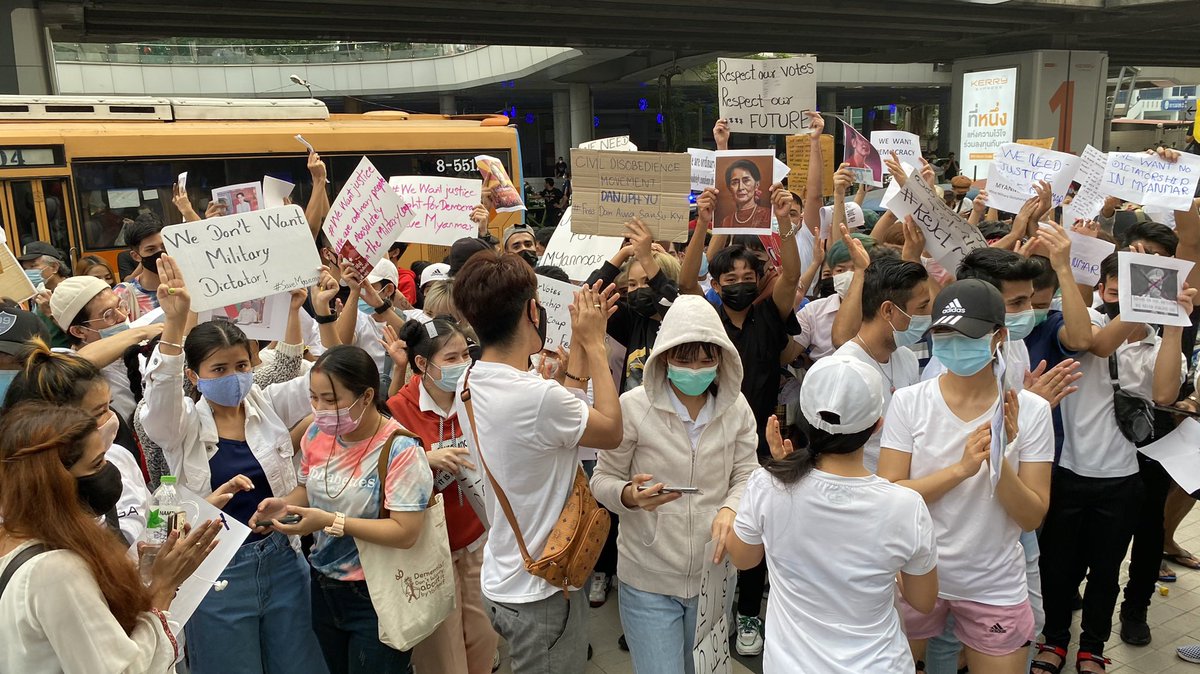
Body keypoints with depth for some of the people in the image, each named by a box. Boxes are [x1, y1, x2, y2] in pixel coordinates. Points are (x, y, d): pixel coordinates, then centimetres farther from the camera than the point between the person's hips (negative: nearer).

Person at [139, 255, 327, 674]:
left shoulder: (268, 406, 1)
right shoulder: (182, 425, -6)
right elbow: (160, 392, -26)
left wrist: (293, 310, -23)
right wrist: (175, 323, -43)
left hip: (283, 560, 3)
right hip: (218, 571, -2)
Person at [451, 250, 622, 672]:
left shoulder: (469, 383, -3)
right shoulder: (537, 397, -30)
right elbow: (612, 430, -11)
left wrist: (581, 341, 7)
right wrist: (594, 344, -6)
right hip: (541, 594, -8)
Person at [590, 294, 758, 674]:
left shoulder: (736, 407, -4)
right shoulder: (633, 407, -13)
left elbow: (747, 476, -1)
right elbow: (603, 479, -5)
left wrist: (730, 509, -22)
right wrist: (629, 495, -27)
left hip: (714, 574, 4)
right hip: (648, 580, -3)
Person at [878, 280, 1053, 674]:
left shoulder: (1030, 410, -10)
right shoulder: (908, 402, -11)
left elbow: (1032, 517, -9)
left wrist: (1000, 459, -25)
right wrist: (961, 468, -26)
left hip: (994, 586, 0)